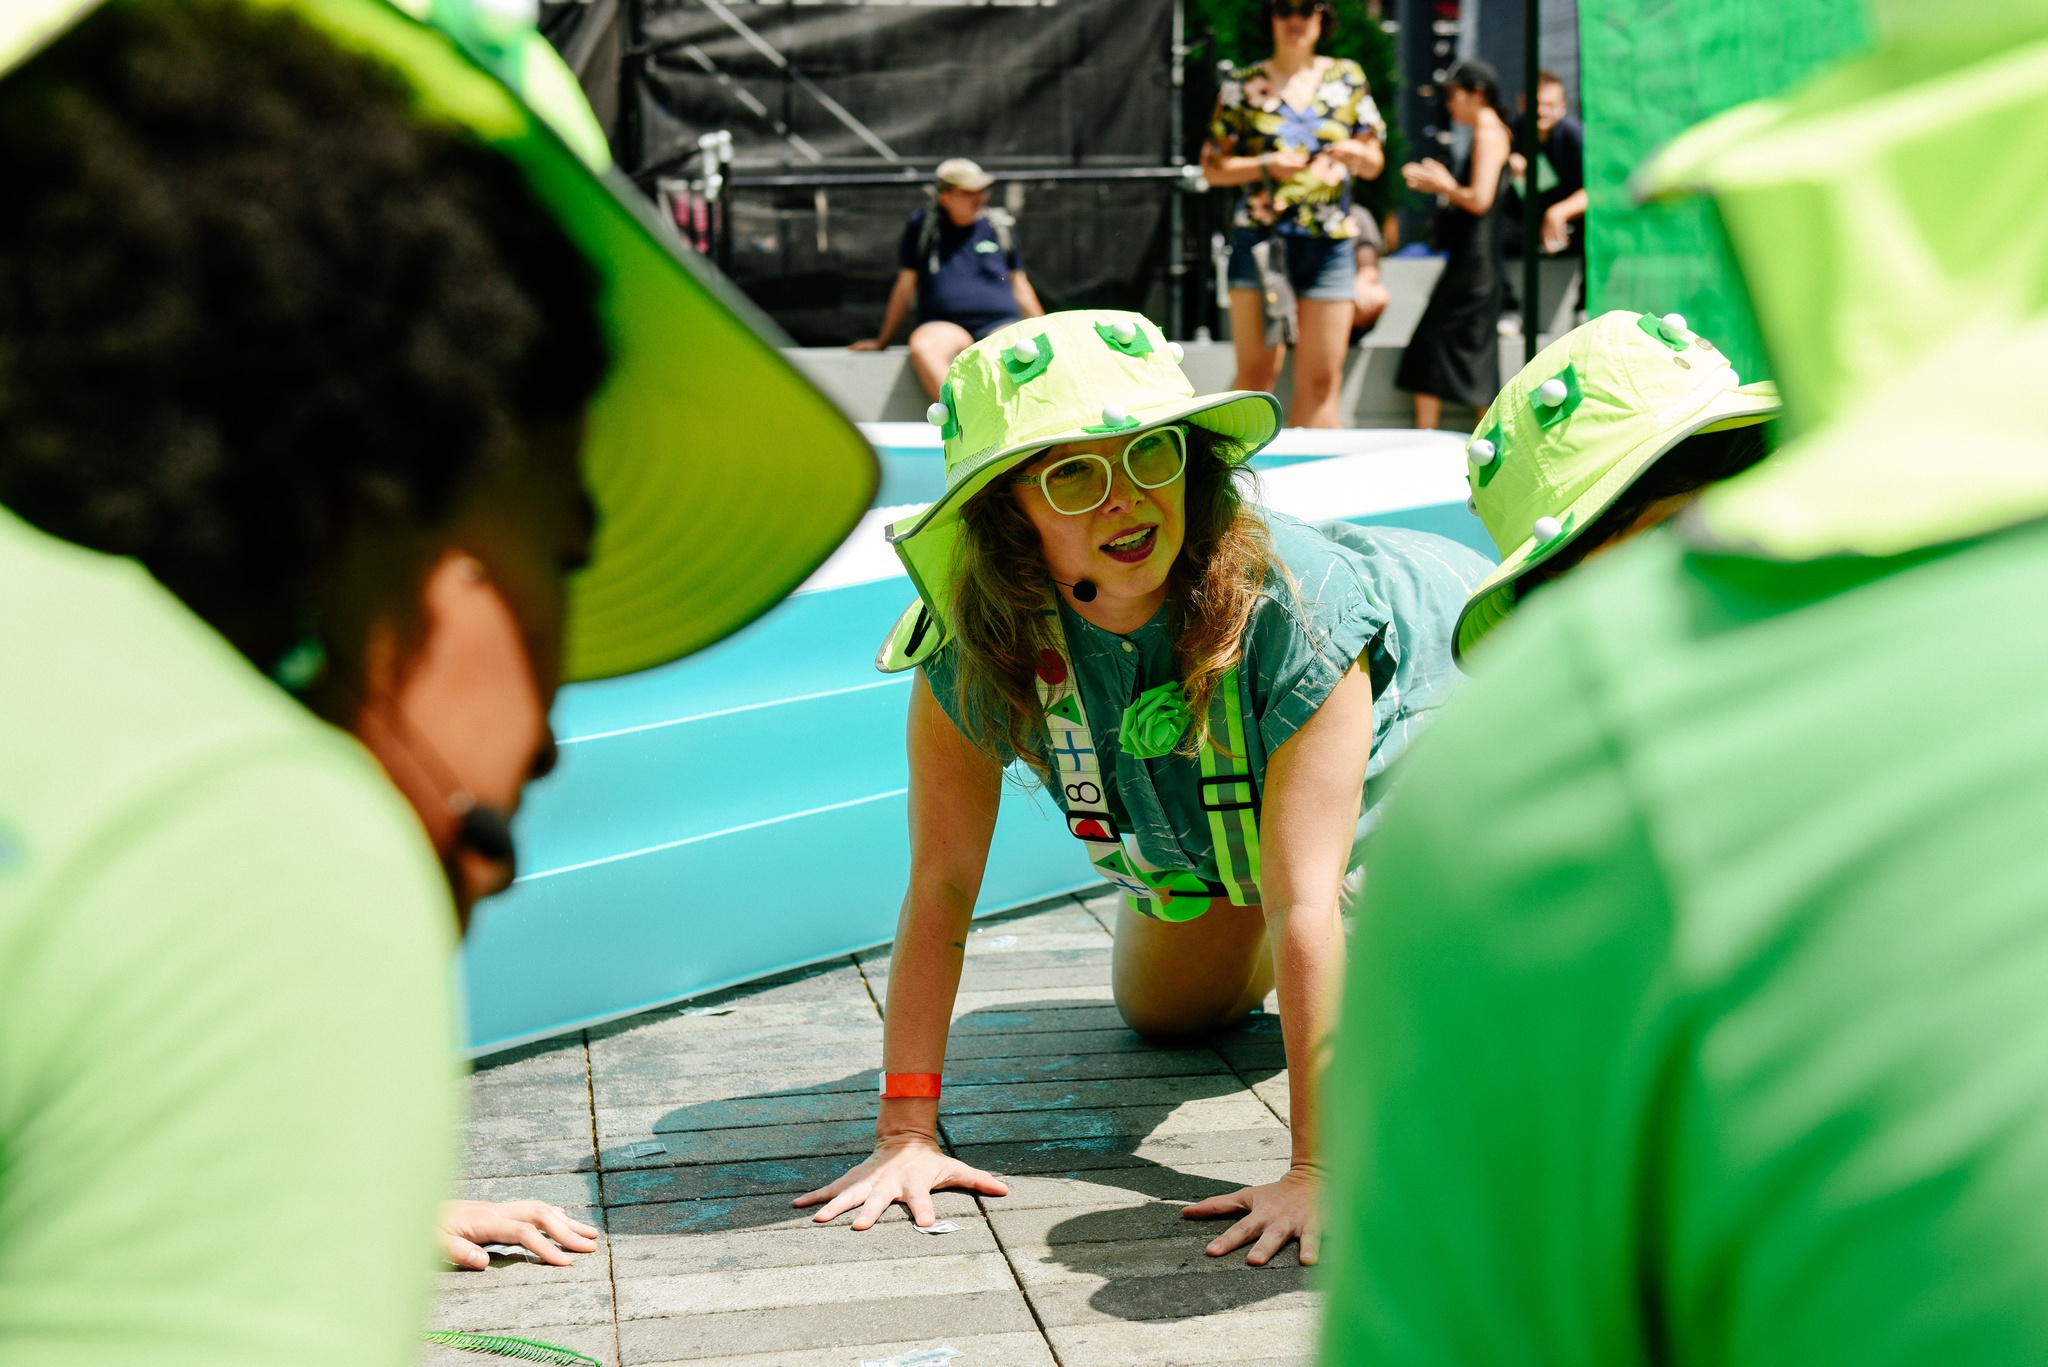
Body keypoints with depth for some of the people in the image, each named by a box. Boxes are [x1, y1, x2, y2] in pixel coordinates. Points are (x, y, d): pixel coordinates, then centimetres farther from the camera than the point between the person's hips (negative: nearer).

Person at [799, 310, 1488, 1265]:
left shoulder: (1292, 612, -46)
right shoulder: (975, 647, -34)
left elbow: (1305, 905, -48)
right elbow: (941, 883, -31)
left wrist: (1317, 1168, -48)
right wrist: (906, 1131, -35)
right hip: (1220, 803, 4)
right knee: (1168, 1013, 15)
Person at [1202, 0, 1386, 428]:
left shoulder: (1348, 77, 11)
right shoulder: (1243, 87, 5)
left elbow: (1374, 163, 13)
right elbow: (1212, 167, 5)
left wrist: (1356, 153, -10)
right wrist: (1266, 166, -11)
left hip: (1330, 243, 2)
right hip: (1261, 238, -2)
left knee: (1321, 379, 0)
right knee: (1256, 373, -4)